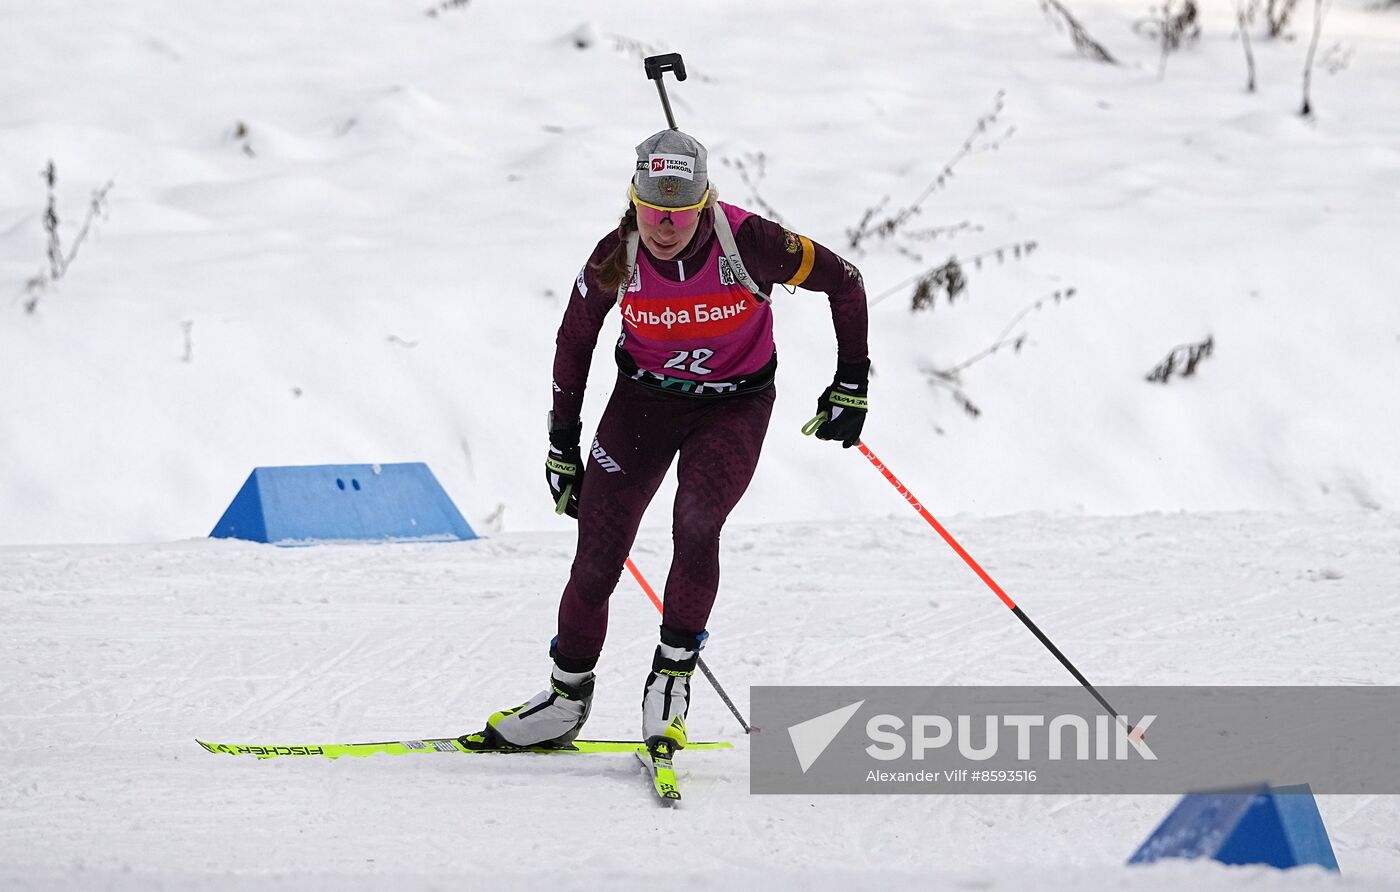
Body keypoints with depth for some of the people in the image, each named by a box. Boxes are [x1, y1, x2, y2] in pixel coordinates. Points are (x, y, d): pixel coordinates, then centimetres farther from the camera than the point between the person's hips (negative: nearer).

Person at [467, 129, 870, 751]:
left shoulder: (746, 243, -25)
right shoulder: (617, 257, -18)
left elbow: (843, 282, -10)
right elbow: (574, 342, 0)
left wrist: (852, 385, -6)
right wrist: (562, 445, 3)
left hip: (734, 405, -2)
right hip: (644, 398, 2)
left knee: (696, 524, -27)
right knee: (596, 554, -7)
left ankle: (673, 675, -9)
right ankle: (567, 699, 11)